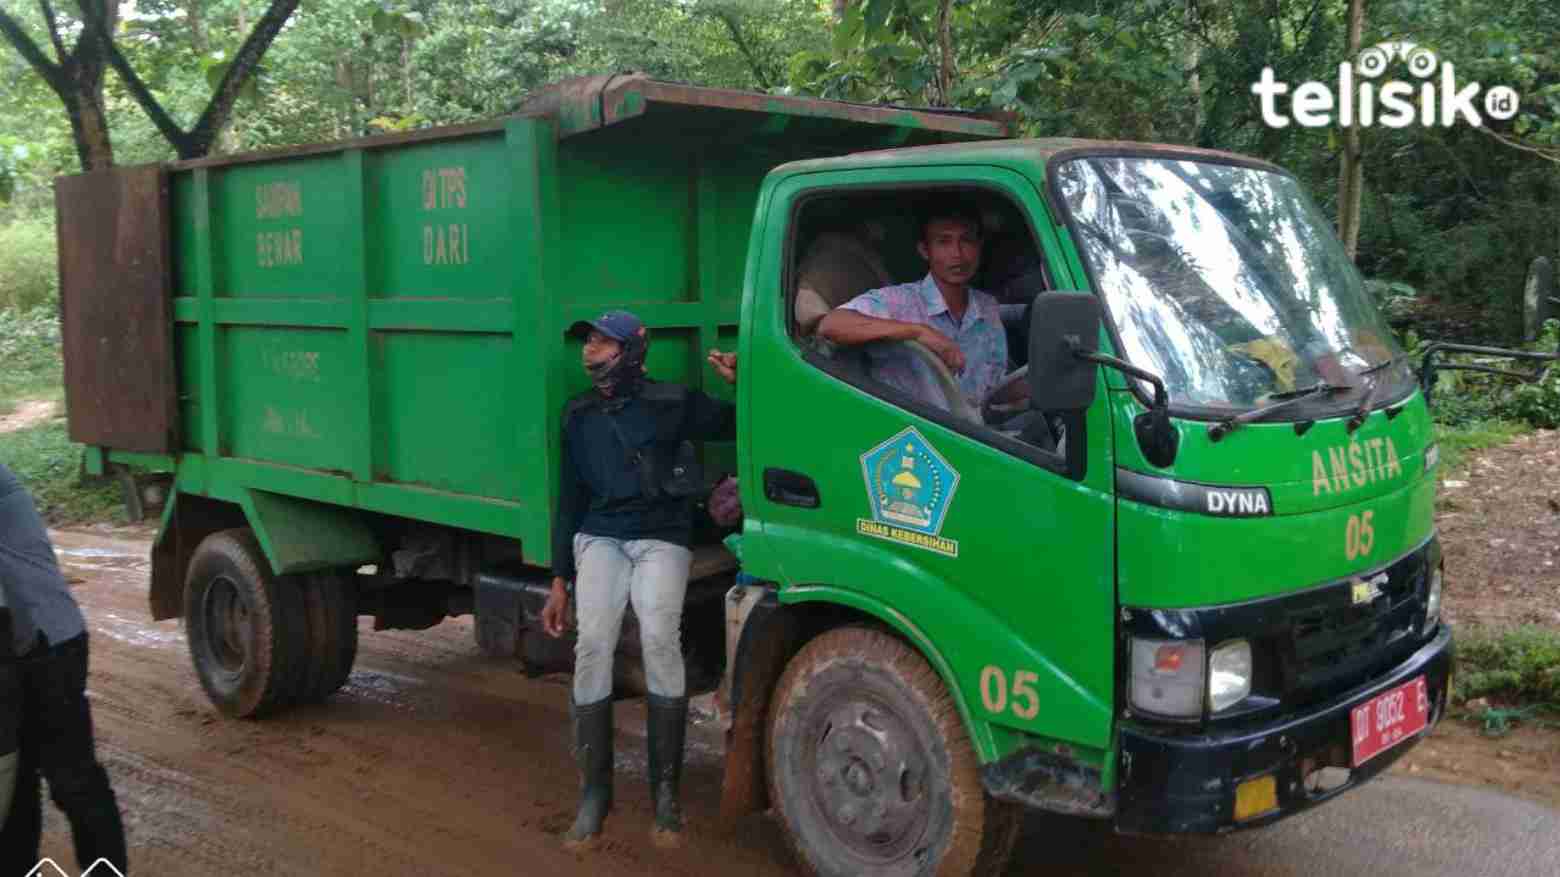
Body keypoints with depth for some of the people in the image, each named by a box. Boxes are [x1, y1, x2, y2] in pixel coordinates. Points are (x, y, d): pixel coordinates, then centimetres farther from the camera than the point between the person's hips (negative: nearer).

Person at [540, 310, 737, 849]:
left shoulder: (671, 403, 3)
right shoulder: (578, 415, 15)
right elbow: (570, 499, 18)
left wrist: (739, 384, -15)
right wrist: (559, 580, 15)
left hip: (661, 539, -3)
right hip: (600, 538, 3)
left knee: (659, 639, -26)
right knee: (592, 645, -20)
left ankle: (666, 793, -14)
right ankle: (594, 791, -8)